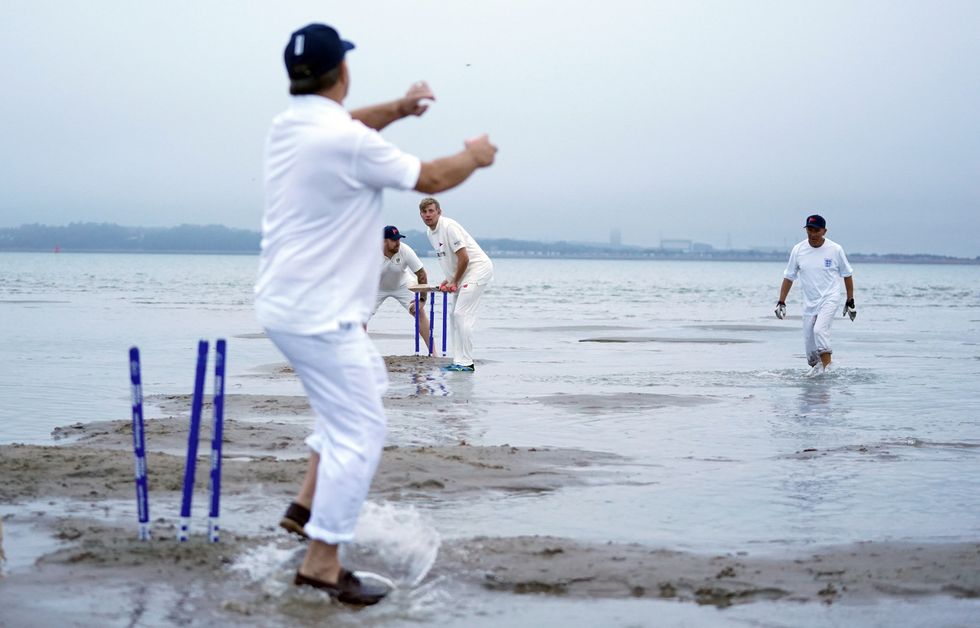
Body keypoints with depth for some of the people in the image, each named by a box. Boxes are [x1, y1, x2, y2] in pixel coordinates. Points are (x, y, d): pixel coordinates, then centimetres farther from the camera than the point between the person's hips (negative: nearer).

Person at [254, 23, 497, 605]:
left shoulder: (288, 126, 5)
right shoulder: (350, 143, -20)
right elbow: (430, 178, -7)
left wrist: (398, 108, 22)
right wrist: (473, 156, 11)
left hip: (284, 305, 10)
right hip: (319, 316, -10)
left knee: (367, 381, 27)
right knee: (359, 435, -4)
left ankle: (309, 502, 25)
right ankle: (321, 562, -1)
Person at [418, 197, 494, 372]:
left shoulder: (449, 227, -20)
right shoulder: (430, 233, 10)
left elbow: (464, 258, -21)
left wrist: (454, 282, -10)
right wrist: (448, 280, 7)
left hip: (478, 268, -10)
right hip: (462, 273, 10)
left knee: (462, 314, -16)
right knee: (456, 315, 9)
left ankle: (465, 363, -16)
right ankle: (460, 361, 12)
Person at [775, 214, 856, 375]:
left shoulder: (835, 249, -5)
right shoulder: (798, 250, 0)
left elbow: (847, 275, 6)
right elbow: (789, 277, 7)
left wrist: (850, 301, 8)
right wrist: (781, 302, 2)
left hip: (830, 299, -4)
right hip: (809, 302, 4)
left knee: (819, 329, -25)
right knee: (808, 340, 3)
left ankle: (826, 364, -16)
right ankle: (815, 368, 20)